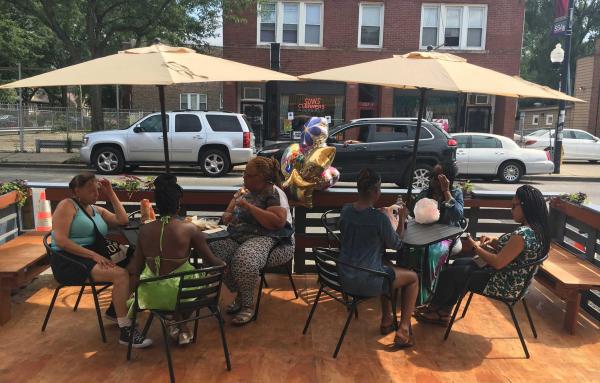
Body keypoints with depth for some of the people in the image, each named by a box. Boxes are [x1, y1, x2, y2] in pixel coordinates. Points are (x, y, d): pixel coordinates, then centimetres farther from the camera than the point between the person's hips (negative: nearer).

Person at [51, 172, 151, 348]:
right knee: (121, 274, -28)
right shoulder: (67, 205, -4)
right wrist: (93, 254, -23)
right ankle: (126, 331, -25)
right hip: (69, 261, -8)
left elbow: (123, 220, 5)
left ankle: (115, 310, 11)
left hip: (94, 257, 8)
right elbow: (60, 241, -16)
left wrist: (111, 194, 8)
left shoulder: (97, 210, 18)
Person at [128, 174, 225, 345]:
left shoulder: (145, 230, -6)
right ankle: (182, 328, 23)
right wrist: (224, 265, 16)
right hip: (180, 294, -4)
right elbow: (211, 261, -6)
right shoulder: (189, 228, -14)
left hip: (151, 295, 4)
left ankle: (180, 327, 28)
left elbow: (135, 270, 0)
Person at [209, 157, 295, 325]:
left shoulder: (274, 193, -8)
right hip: (239, 237, 8)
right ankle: (239, 294, -2)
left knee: (244, 259, -37)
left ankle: (248, 305, -14)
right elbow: (228, 214, 24)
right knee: (214, 250, -21)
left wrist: (248, 206, -20)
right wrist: (227, 216, -3)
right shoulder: (245, 191, 15)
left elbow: (278, 222, -23)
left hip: (267, 239, -7)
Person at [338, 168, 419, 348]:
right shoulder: (380, 218, -21)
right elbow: (396, 245, -4)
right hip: (367, 282, -7)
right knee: (413, 277, 17)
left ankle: (386, 321, 39)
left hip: (344, 277, 7)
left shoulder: (346, 210, -2)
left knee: (387, 265, 34)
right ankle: (403, 331, 15)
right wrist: (401, 219, 6)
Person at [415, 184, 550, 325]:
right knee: (459, 263, 19)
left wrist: (477, 247, -14)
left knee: (448, 274, 1)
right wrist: (495, 241, -1)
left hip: (504, 286, -10)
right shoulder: (536, 228, 2)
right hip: (509, 279, 10)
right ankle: (443, 313, 24)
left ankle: (434, 308, 27)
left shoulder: (523, 234, -30)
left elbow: (498, 263, -29)